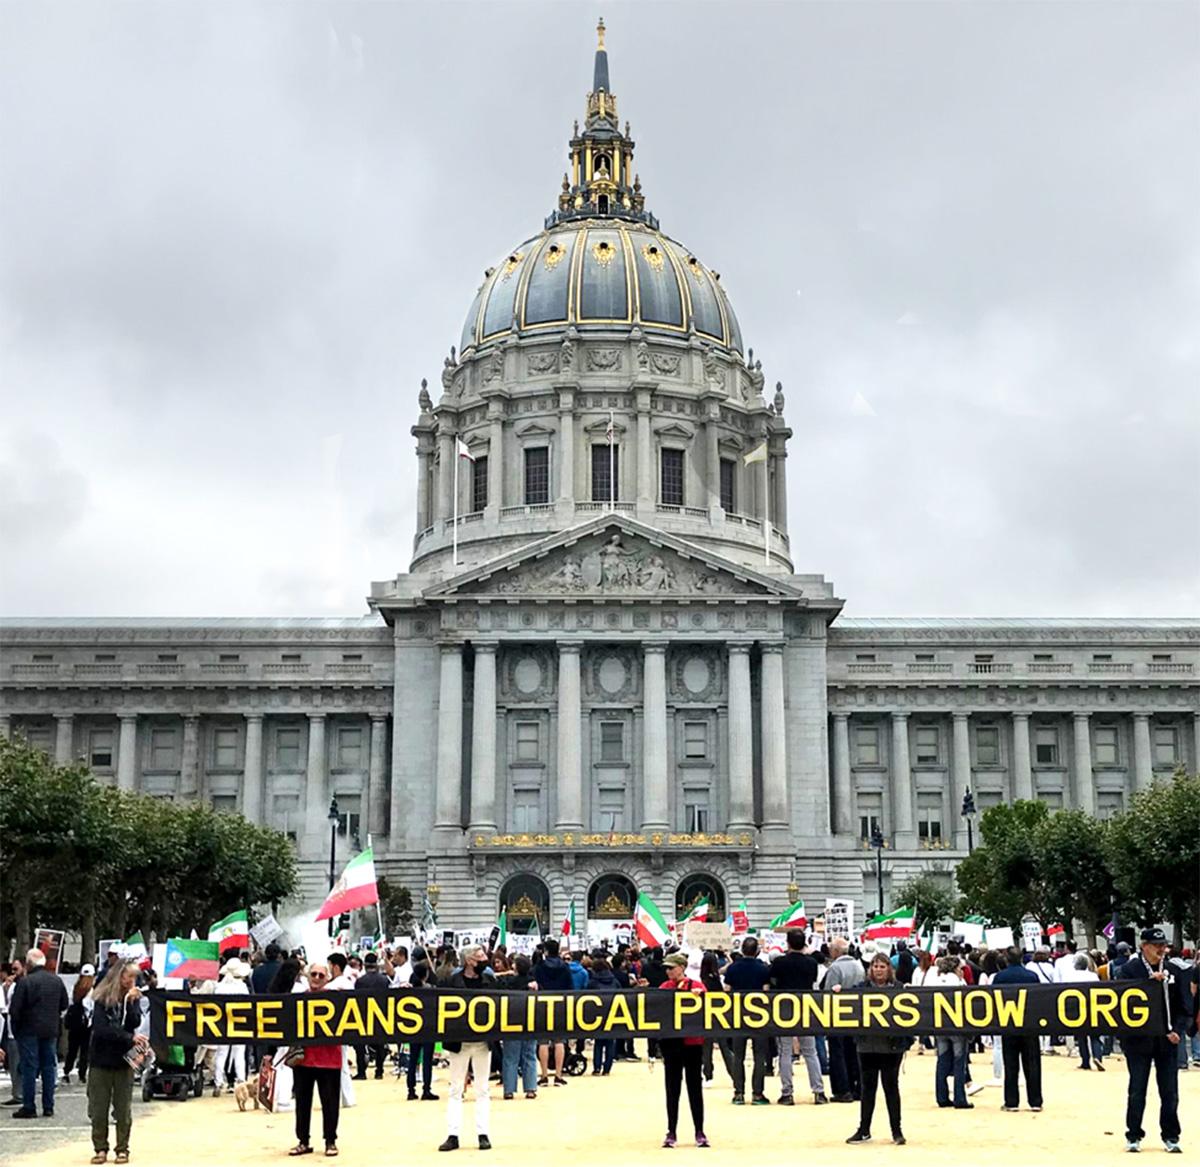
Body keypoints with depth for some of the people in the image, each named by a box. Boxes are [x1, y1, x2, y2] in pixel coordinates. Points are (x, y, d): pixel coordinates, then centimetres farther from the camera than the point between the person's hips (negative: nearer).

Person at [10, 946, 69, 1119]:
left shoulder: (25, 982, -15)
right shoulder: (57, 981, 2)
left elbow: (14, 1009, -14)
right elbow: (65, 1005, 9)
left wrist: (16, 1026, 3)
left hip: (29, 1031, -5)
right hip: (51, 1030, 5)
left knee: (29, 1068, 2)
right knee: (49, 1067, 10)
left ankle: (28, 1107, 3)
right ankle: (48, 1107, 13)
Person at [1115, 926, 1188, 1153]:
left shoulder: (1172, 972, 8)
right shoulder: (1129, 970, -3)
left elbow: (1181, 1008, 9)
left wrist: (1178, 1030, -6)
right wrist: (1150, 980, -23)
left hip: (1167, 1041, 3)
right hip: (1139, 1040, -3)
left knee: (1170, 1092, 5)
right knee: (1137, 1091, 4)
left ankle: (1170, 1136, 17)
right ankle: (1134, 1136, 14)